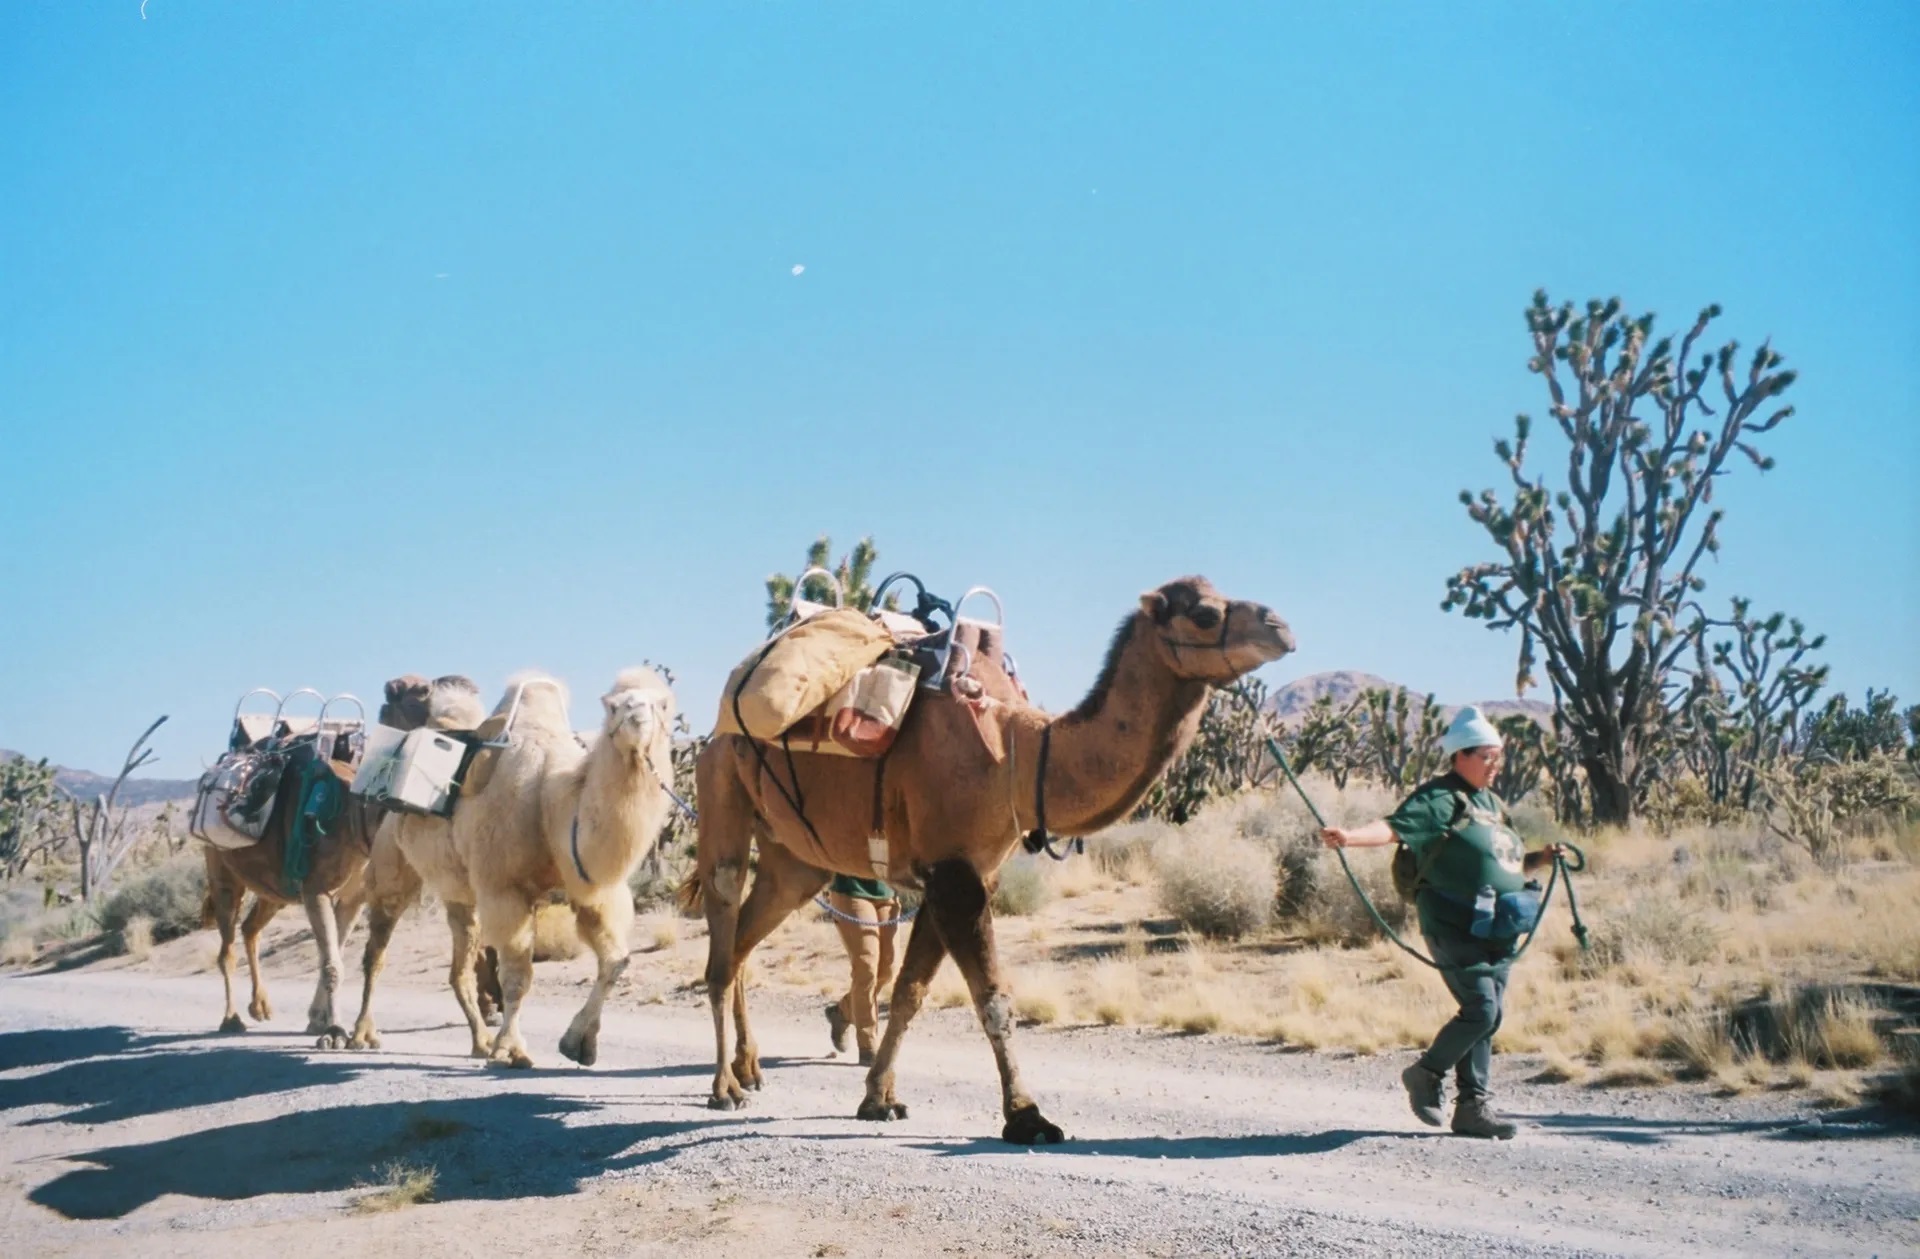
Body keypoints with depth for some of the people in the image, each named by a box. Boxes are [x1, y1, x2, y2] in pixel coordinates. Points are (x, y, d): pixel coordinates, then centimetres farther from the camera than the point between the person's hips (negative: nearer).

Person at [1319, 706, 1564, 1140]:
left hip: (1498, 933, 8)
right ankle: (1427, 1074, 6)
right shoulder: (1439, 798, -7)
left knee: (1488, 1018, 8)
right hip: (1455, 926, -8)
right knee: (1480, 1009, -15)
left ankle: (1474, 1107, 15)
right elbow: (1394, 827, -22)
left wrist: (1540, 859, 13)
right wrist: (1350, 836, -39)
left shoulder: (1492, 804, 21)